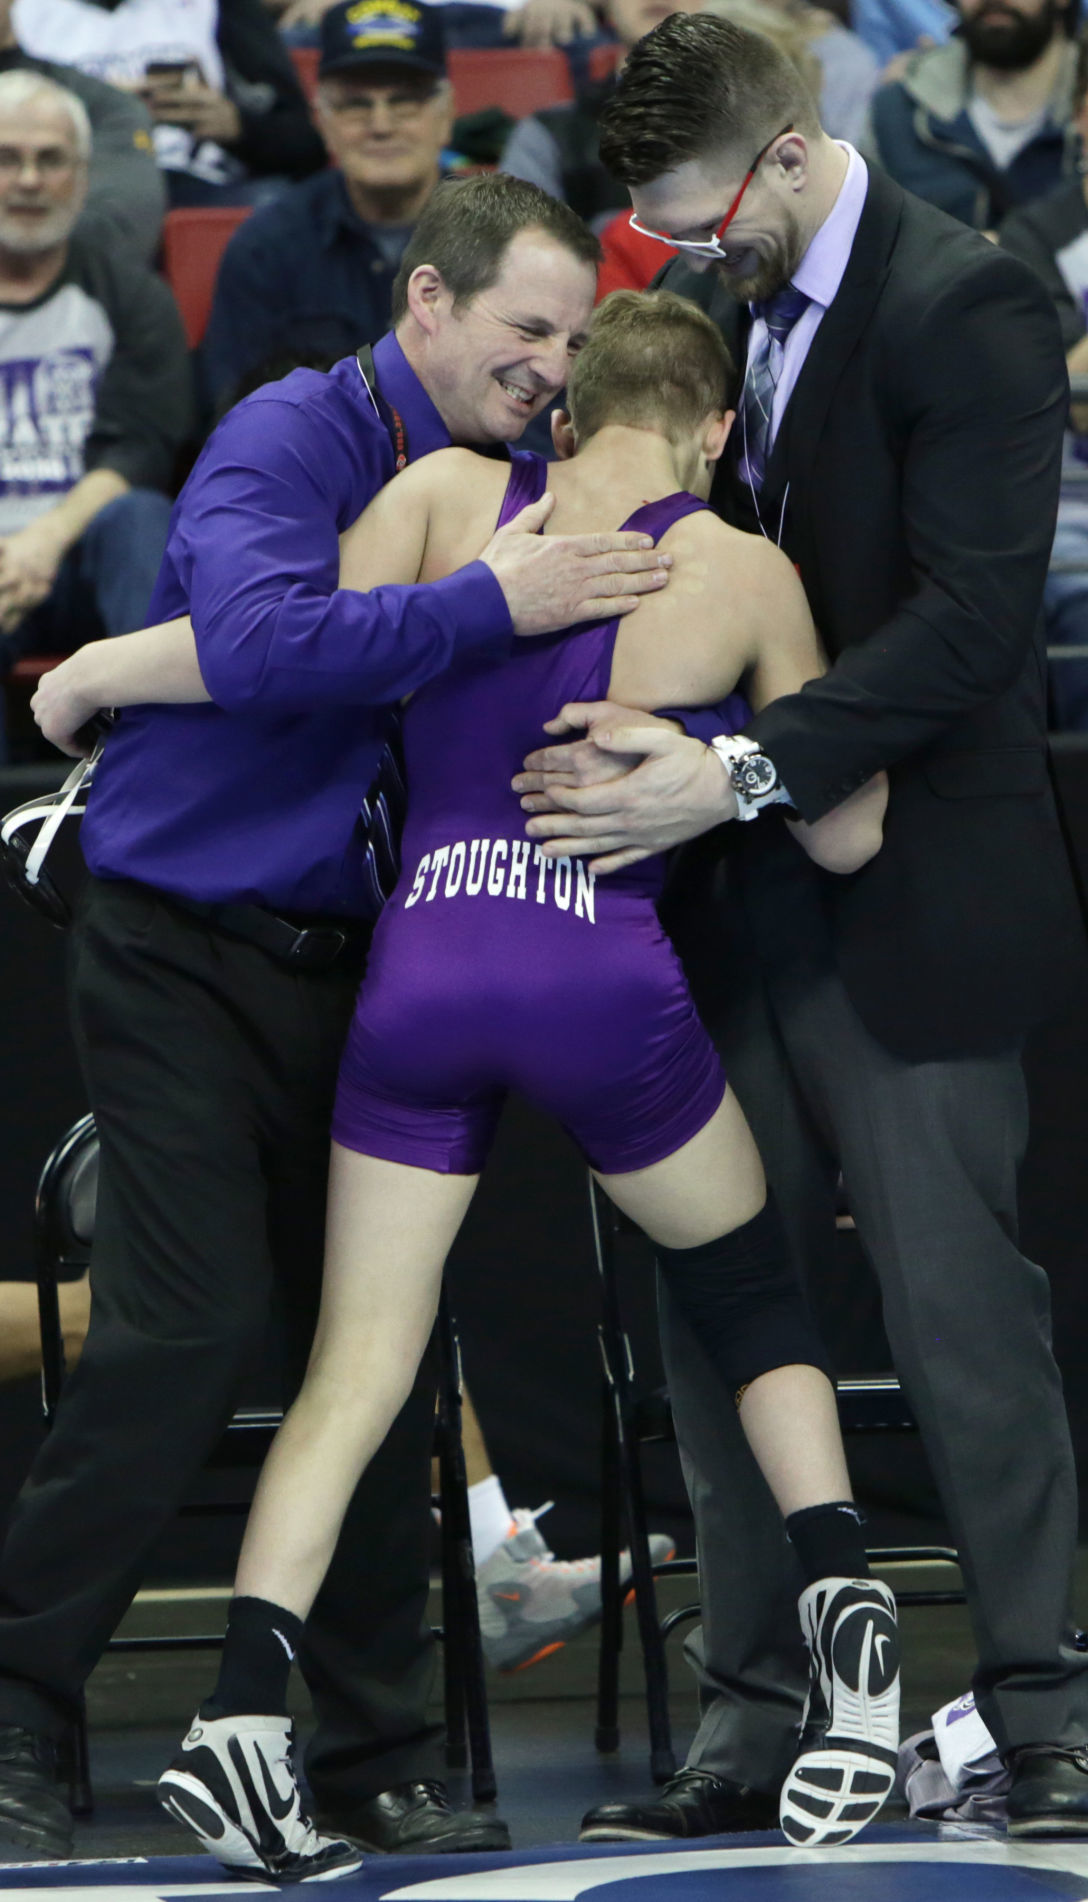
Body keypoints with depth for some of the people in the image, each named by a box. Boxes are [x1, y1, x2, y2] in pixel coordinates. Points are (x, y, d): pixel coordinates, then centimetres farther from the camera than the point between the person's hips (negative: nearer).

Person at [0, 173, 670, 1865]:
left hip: (346, 963, 7)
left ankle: (375, 1753, 11)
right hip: (181, 949, -7)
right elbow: (255, 644, -30)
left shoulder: (501, 487, 10)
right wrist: (492, 605, -29)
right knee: (187, 1329, -14)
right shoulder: (290, 440, -12)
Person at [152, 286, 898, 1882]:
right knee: (756, 1302, 20)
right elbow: (846, 836, 13)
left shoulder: (449, 494, 7)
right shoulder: (744, 572, 6)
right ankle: (854, 1662, 10)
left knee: (358, 1362, 4)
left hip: (420, 971, 1)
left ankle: (241, 1710, -11)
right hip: (605, 978, -1)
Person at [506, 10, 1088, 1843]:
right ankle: (750, 1719, 14)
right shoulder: (713, 304, 11)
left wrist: (740, 770, -26)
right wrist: (636, 743, 1)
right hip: (739, 902, 7)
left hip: (909, 912, -7)